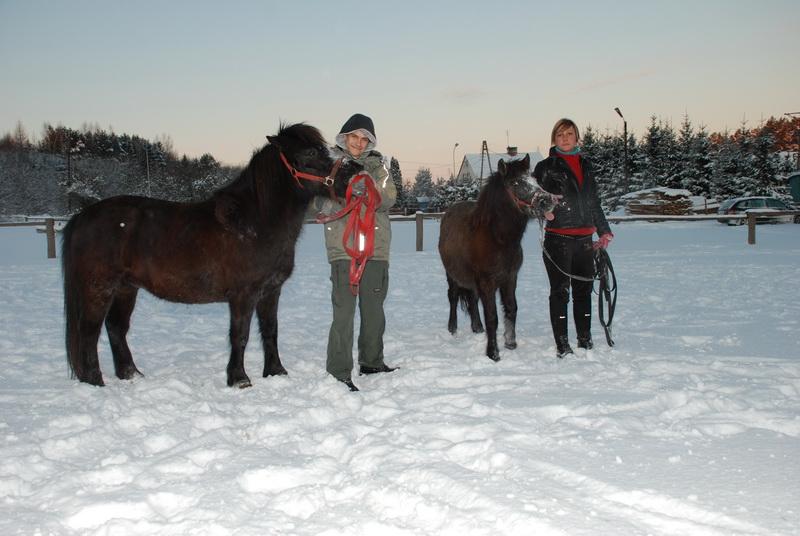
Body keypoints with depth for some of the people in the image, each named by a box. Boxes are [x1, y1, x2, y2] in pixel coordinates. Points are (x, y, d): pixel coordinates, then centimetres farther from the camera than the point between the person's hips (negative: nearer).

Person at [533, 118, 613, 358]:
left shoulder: (586, 166, 15)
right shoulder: (546, 167, 1)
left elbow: (594, 202, 21)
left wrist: (604, 231, 17)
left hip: (585, 238, 5)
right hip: (558, 238, -5)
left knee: (584, 289, 11)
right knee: (560, 291, -2)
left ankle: (585, 340, 22)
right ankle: (562, 345, 3)